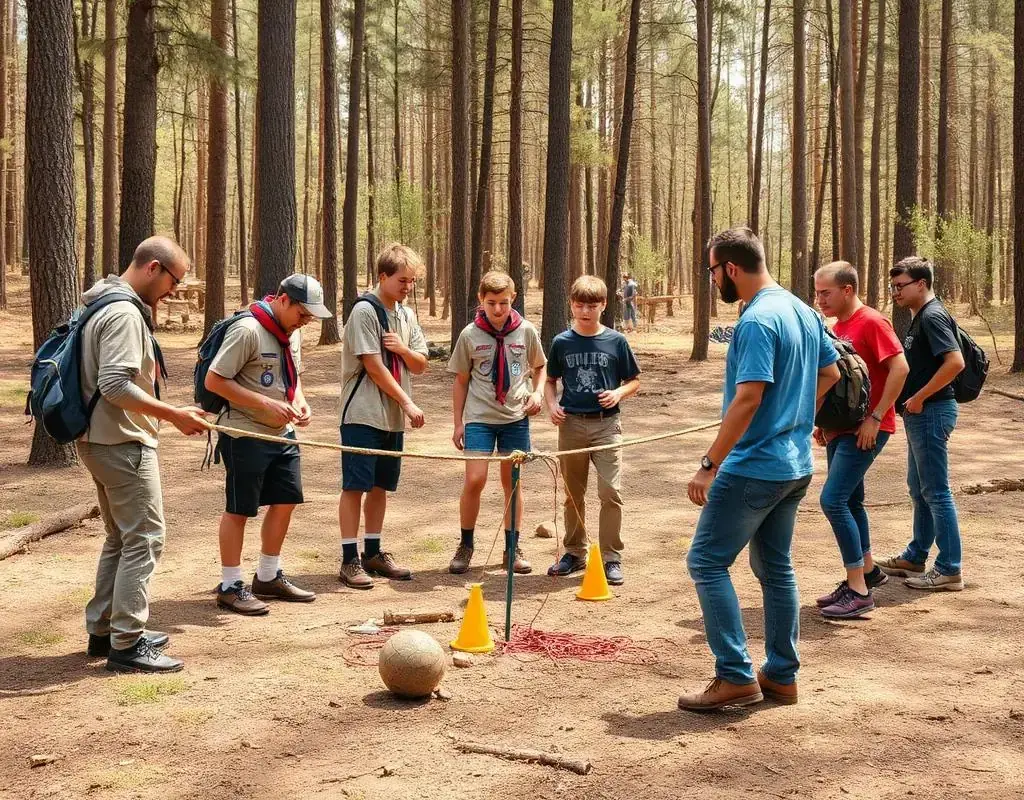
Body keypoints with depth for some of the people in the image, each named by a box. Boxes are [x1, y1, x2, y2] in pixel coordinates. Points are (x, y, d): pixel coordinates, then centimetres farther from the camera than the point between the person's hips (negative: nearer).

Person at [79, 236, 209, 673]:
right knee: (143, 540, -5)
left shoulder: (108, 306, 14)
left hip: (101, 441, 11)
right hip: (123, 444, -11)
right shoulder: (124, 313, -19)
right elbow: (115, 386, -27)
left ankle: (103, 630, 27)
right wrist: (173, 414, -22)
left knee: (120, 538, 19)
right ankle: (126, 645, -2)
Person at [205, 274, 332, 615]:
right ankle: (230, 586, 13)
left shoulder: (291, 332, 8)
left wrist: (299, 402, 1)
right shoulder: (247, 330, -19)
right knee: (238, 509, 1)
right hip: (245, 436, -8)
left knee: (285, 502, 12)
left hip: (281, 434, 8)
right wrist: (266, 404, -23)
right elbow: (214, 381, -20)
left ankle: (268, 577, 28)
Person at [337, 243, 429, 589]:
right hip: (363, 415, -7)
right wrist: (407, 403, -13)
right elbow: (374, 367, -15)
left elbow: (420, 366, 13)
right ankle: (350, 560, -1)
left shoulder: (406, 315, 12)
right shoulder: (365, 311, -11)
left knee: (381, 486, 12)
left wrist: (403, 349, -10)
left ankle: (372, 553, 22)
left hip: (393, 418, 7)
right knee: (355, 485, -4)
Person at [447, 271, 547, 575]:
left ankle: (512, 548, 20)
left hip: (516, 417, 1)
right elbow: (461, 381, 6)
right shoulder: (470, 335, -2)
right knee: (474, 480, -11)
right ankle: (465, 546, 7)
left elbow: (539, 367, 16)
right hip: (479, 417, -1)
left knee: (512, 482, 8)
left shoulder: (526, 331, 0)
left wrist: (537, 392, -3)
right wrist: (458, 423, 5)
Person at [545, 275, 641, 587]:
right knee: (573, 493, 12)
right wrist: (551, 404, -4)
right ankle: (575, 552, 26)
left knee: (611, 492, -9)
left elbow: (634, 380, 6)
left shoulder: (615, 341, -1)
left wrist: (618, 393, -13)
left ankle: (611, 558, 1)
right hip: (571, 423, 2)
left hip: (606, 424, -2)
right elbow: (550, 380, 14)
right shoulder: (562, 342, 4)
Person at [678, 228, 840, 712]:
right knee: (775, 567, 17)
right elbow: (830, 372, 21)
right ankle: (781, 675, 22)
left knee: (707, 562, -2)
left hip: (753, 468, -9)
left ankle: (735, 677, -4)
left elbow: (748, 398, -26)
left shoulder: (757, 321, -19)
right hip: (795, 467, 10)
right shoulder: (804, 312, 9)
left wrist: (710, 464, -23)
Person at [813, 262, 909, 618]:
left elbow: (900, 368, -20)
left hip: (865, 430, -9)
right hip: (840, 428, 9)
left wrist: (875, 417, -21)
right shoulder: (838, 326, 13)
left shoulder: (871, 322, -14)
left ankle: (859, 592, -9)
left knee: (833, 500, -15)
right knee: (849, 501, 16)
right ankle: (868, 571, 32)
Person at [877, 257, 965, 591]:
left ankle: (949, 570, 0)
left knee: (935, 491, -5)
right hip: (920, 414, 11)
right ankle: (915, 557, 30)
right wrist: (912, 401, 11)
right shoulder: (920, 317, 15)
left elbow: (955, 362, -27)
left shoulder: (933, 316, -16)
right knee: (919, 488, 19)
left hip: (930, 413, -11)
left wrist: (919, 397, -21)